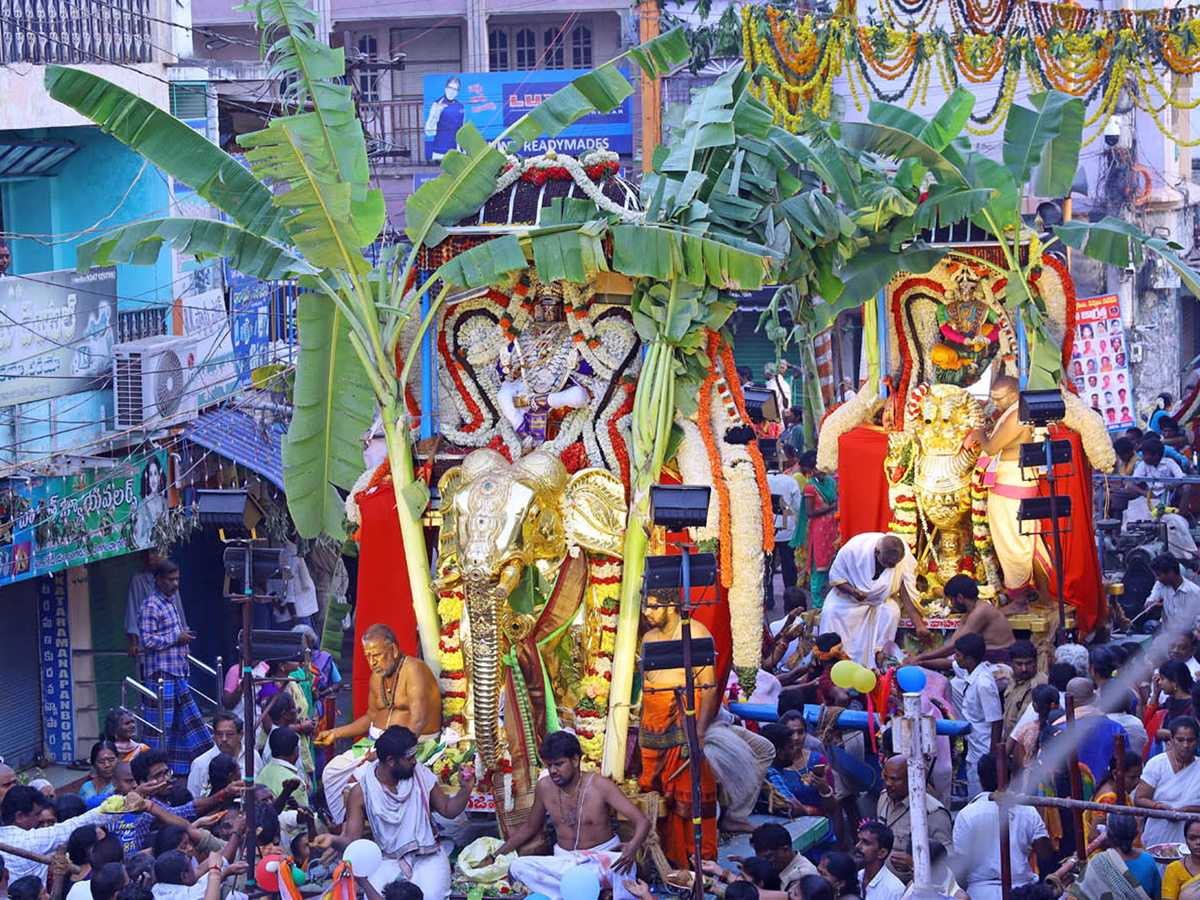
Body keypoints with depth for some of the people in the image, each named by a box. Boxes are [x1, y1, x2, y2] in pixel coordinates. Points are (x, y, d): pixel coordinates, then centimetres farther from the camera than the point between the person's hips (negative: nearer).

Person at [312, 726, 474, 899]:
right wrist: (333, 840, -31)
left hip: (429, 858, 0)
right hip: (390, 863, 0)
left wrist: (465, 790, -10)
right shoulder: (361, 792, -7)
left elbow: (447, 810, 9)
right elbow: (352, 840, -9)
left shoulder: (420, 775, -2)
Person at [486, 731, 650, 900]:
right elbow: (529, 827, 20)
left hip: (600, 858, -4)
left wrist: (632, 847, -40)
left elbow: (643, 822, -17)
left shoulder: (600, 786, -11)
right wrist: (496, 855, 16)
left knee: (624, 863, -40)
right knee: (517, 867, -24)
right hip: (565, 862, 4)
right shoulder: (544, 787, 1)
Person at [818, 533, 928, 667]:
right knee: (830, 612, -27)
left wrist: (919, 625, -31)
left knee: (891, 613, -30)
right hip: (848, 590, -1)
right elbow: (835, 575, -15)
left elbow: (907, 594, -22)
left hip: (880, 598, 1)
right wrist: (853, 591, -34)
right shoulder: (853, 549, -29)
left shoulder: (904, 560, -25)